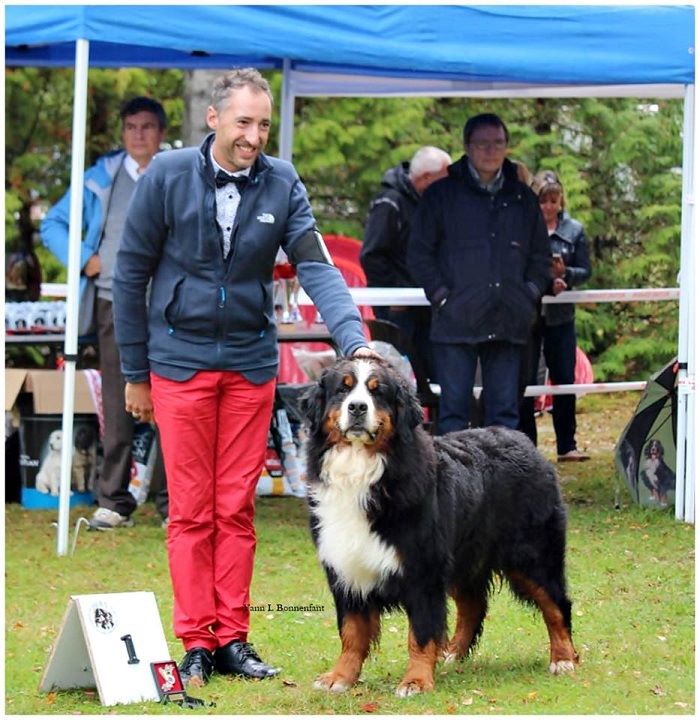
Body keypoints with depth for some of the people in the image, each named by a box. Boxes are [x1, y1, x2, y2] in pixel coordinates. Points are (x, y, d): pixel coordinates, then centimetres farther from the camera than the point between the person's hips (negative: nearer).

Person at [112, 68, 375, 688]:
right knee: (190, 511, 1)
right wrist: (135, 374, 0)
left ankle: (233, 639, 12)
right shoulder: (167, 176, -8)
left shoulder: (282, 184, -3)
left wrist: (355, 340, -26)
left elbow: (316, 266, -9)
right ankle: (196, 643, 6)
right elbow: (131, 275, -2)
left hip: (251, 363, 2)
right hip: (181, 362, -2)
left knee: (237, 508, 6)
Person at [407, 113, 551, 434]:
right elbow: (419, 253, 4)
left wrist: (531, 292, 6)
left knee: (505, 409, 5)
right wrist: (441, 296, -6)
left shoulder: (523, 198, 15)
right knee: (454, 409, -3)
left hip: (508, 324, 3)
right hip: (456, 322, -3)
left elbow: (540, 255, 22)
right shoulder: (442, 194, 5)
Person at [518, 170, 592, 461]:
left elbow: (585, 271, 4)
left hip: (560, 316, 2)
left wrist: (564, 273, -17)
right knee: (525, 380, 1)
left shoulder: (574, 230, 5)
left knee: (564, 378, 2)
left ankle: (567, 445, 8)